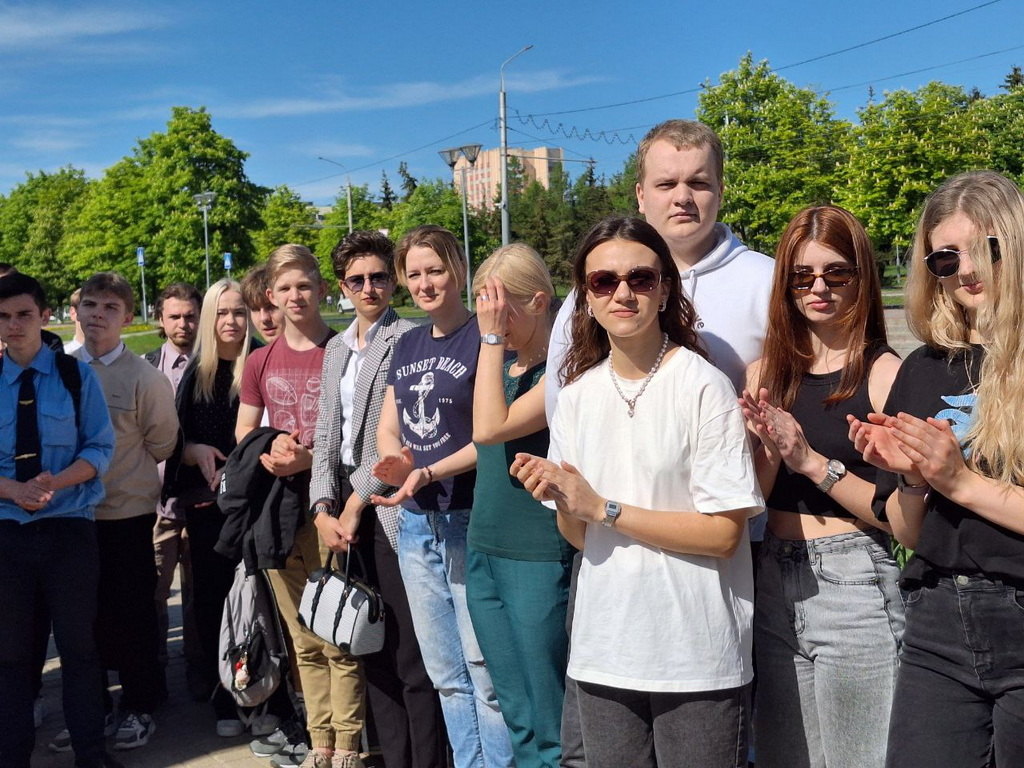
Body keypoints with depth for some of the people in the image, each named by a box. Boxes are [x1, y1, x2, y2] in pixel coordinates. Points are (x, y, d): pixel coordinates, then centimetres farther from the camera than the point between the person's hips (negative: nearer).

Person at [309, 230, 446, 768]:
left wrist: (357, 502, -10)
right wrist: (323, 510, 2)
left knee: (411, 656, -4)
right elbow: (326, 434, 14)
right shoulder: (336, 349, 18)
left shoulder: (408, 340, -5)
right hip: (346, 513, 7)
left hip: (390, 509, -7)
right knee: (371, 650, 12)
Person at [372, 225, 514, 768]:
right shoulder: (407, 346, 13)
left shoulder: (483, 337, -8)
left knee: (486, 674, -1)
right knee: (446, 676, 16)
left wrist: (429, 472, -24)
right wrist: (395, 459, -7)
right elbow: (388, 429, 15)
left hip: (471, 523, -7)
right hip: (416, 524, 7)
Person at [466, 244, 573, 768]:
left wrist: (491, 337, -18)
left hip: (537, 559, -8)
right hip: (483, 550, 8)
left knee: (548, 724, 1)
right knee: (516, 715, 15)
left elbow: (490, 428, -23)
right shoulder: (501, 364, 12)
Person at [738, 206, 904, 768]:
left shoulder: (885, 373, -9)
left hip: (856, 587, -5)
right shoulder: (766, 372, 7)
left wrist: (810, 460, -21)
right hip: (776, 587, 5)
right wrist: (769, 449, -13)